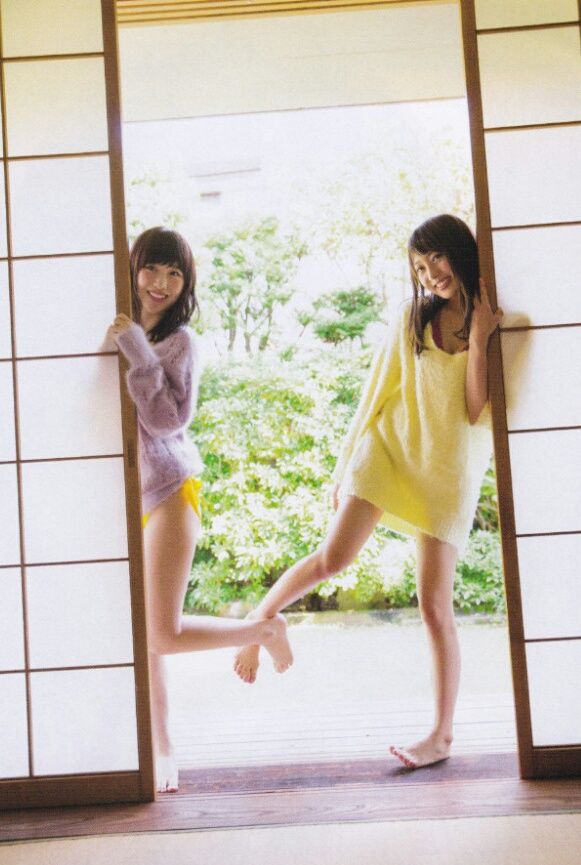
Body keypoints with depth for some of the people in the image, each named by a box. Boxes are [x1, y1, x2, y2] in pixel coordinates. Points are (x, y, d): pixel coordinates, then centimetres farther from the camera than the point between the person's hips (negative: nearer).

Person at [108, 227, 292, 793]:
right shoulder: (113, 329, 6)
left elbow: (169, 419, -17)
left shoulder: (180, 341, -6)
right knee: (141, 634, 5)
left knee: (163, 635, -9)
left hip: (167, 491, -4)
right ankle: (162, 749, 20)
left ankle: (265, 630, 17)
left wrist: (137, 351, -21)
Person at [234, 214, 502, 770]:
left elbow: (476, 411, -12)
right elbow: (378, 392, 10)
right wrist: (345, 465, 11)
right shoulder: (412, 319, 6)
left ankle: (441, 736, 10)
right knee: (333, 558, -15)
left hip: (448, 472, -2)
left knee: (435, 607, -2)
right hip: (389, 447, 2)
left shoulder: (493, 325, -2)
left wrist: (478, 338, -17)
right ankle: (261, 617, 13)